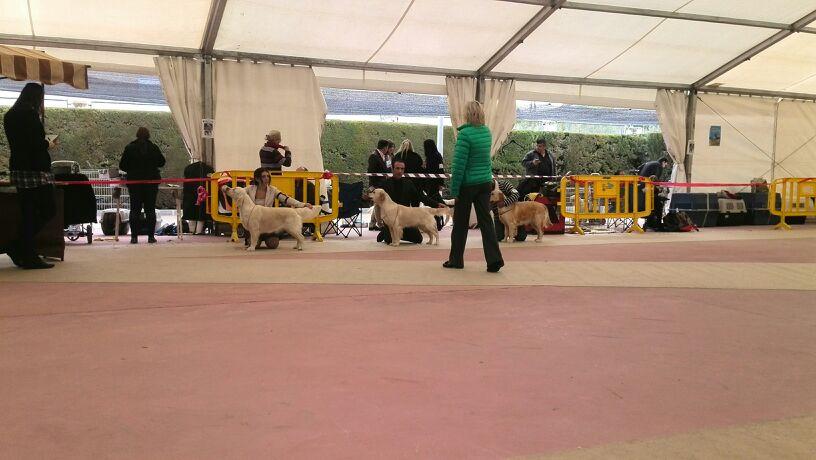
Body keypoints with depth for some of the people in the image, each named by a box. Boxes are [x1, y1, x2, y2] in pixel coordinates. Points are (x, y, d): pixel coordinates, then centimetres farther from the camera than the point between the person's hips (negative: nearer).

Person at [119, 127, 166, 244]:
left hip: (134, 182, 0)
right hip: (151, 182, 0)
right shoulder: (154, 148, -2)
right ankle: (151, 236, 1)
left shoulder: (129, 148, -4)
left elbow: (122, 165, -1)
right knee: (150, 209, 4)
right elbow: (162, 162, 8)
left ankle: (134, 237, 2)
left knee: (135, 210, 4)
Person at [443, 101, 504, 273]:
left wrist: (454, 189, -13)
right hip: (485, 182, 6)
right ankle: (494, 259, -3)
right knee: (486, 221, 5)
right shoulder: (487, 132, 6)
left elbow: (459, 164, -18)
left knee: (460, 223, 7)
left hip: (468, 183, -6)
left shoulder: (465, 134, -16)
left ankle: (456, 260, 18)